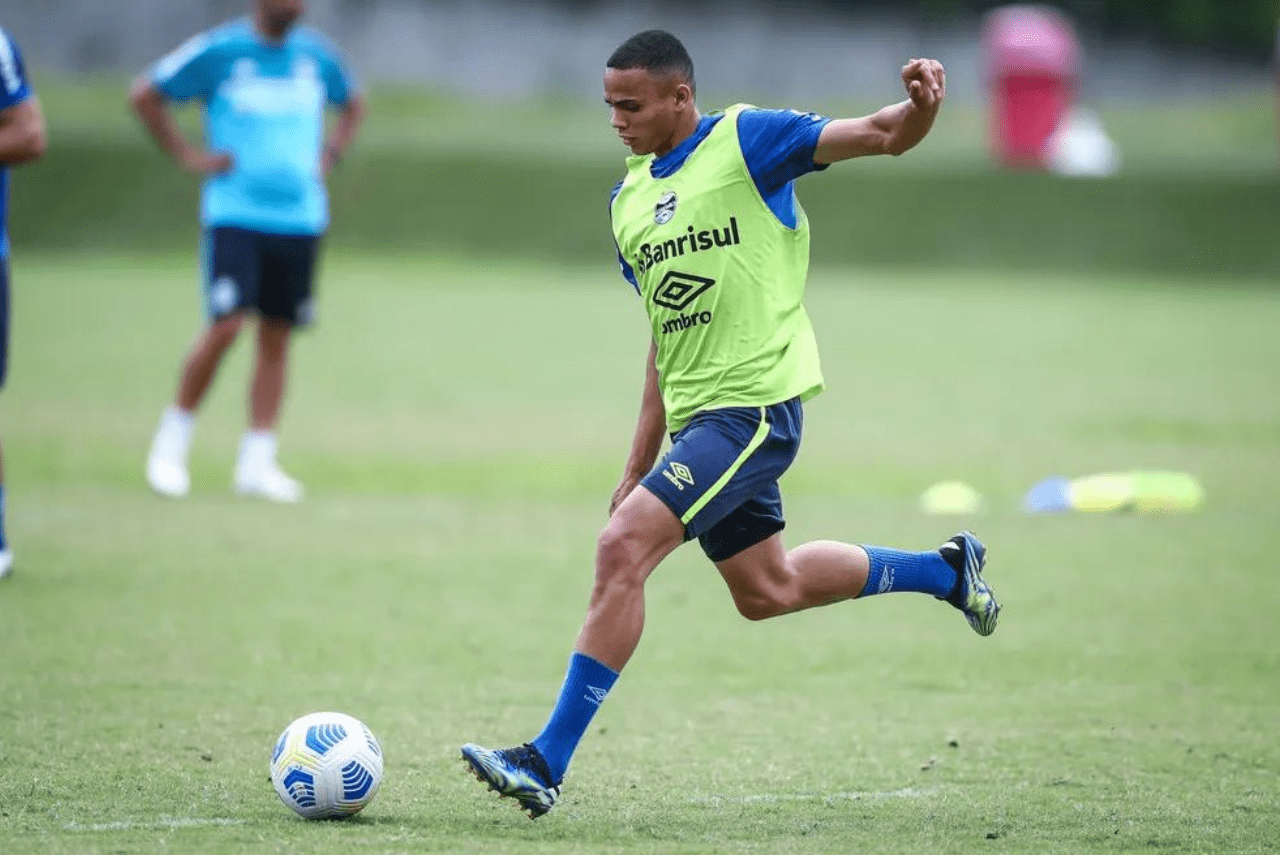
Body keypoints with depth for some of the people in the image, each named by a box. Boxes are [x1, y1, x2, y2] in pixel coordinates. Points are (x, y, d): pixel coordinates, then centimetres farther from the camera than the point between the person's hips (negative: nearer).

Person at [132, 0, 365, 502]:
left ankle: (257, 463, 9)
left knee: (276, 339, 3)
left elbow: (352, 105, 29)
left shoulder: (317, 56, 9)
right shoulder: (218, 52, -4)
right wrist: (186, 155, -2)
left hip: (300, 216, 4)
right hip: (235, 213, -4)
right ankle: (172, 440, 2)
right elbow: (144, 95, 4)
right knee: (225, 326, -16)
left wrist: (329, 155, 14)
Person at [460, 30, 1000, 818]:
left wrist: (920, 106, -37)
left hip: (755, 405, -9)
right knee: (766, 591, 19)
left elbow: (880, 136, -13)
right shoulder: (629, 200, 15)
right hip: (697, 419, 9)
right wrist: (640, 465, 19)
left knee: (623, 548, -20)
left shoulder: (747, 141, -6)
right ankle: (947, 571, 40)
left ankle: (547, 765, -18)